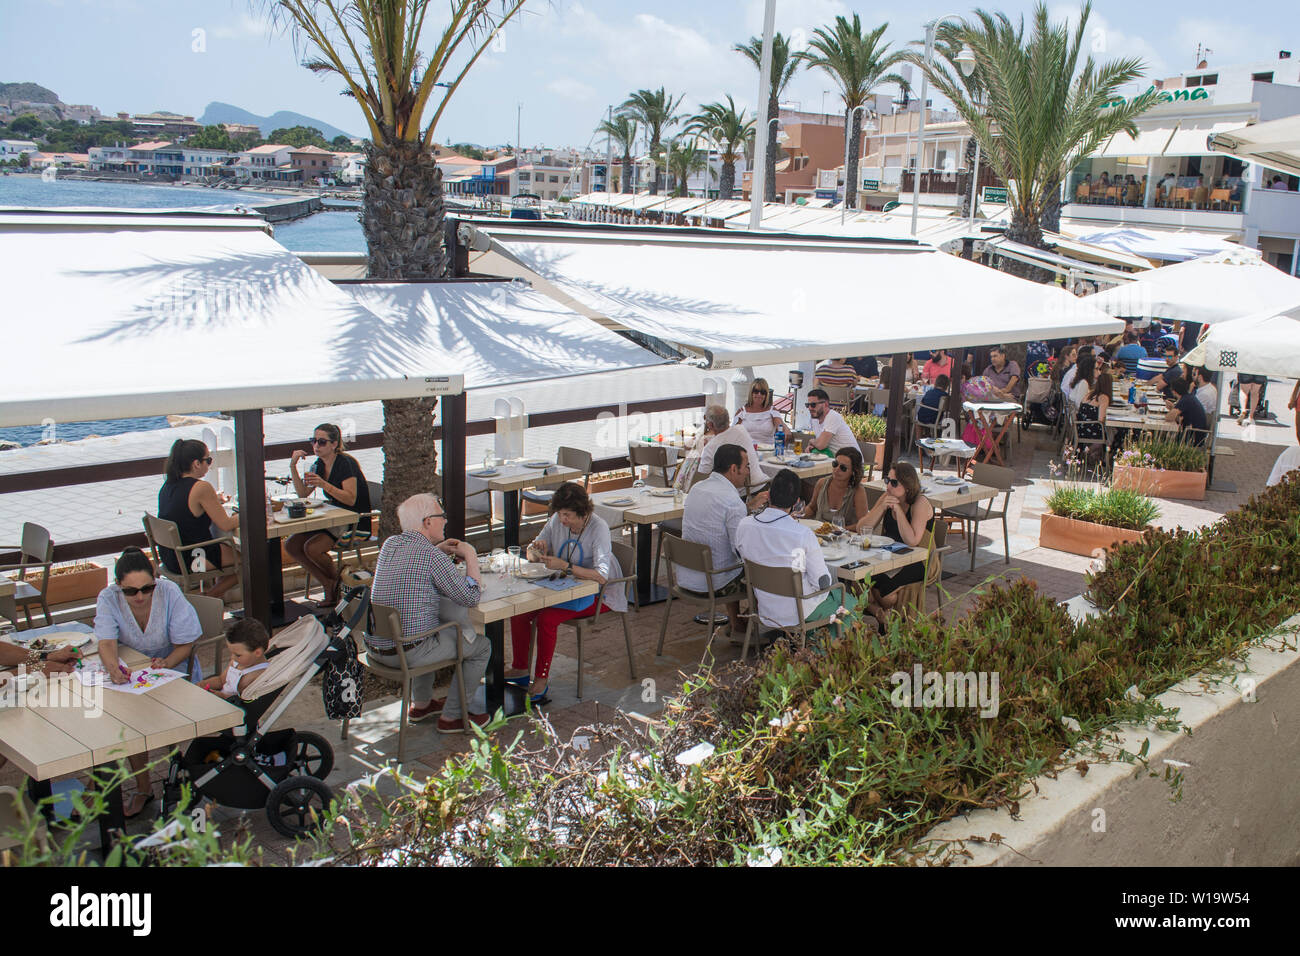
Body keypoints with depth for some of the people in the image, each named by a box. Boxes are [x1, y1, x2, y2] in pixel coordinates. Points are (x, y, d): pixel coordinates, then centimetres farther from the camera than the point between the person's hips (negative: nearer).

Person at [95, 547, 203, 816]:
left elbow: (185, 643, -15)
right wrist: (113, 667, -49)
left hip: (174, 669, -2)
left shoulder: (169, 592, -19)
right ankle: (142, 787, -5)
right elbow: (107, 643, -28)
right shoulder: (108, 599, -14)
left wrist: (167, 663, -35)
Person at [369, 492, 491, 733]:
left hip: (375, 646, 8)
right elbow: (471, 597, -15)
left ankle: (421, 704, 43)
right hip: (408, 653, -8)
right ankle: (451, 717, 15)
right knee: (482, 647, 9)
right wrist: (470, 555, -2)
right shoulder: (432, 556, -19)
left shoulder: (390, 544, 4)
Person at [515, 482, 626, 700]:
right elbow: (531, 554, 7)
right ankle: (520, 669, 5)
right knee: (519, 610, -12)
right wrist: (537, 551, -17)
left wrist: (565, 566, -37)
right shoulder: (556, 520, -3)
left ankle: (542, 678, -9)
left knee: (546, 619, -27)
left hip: (598, 594, -7)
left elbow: (601, 576, -30)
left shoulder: (598, 528, -22)